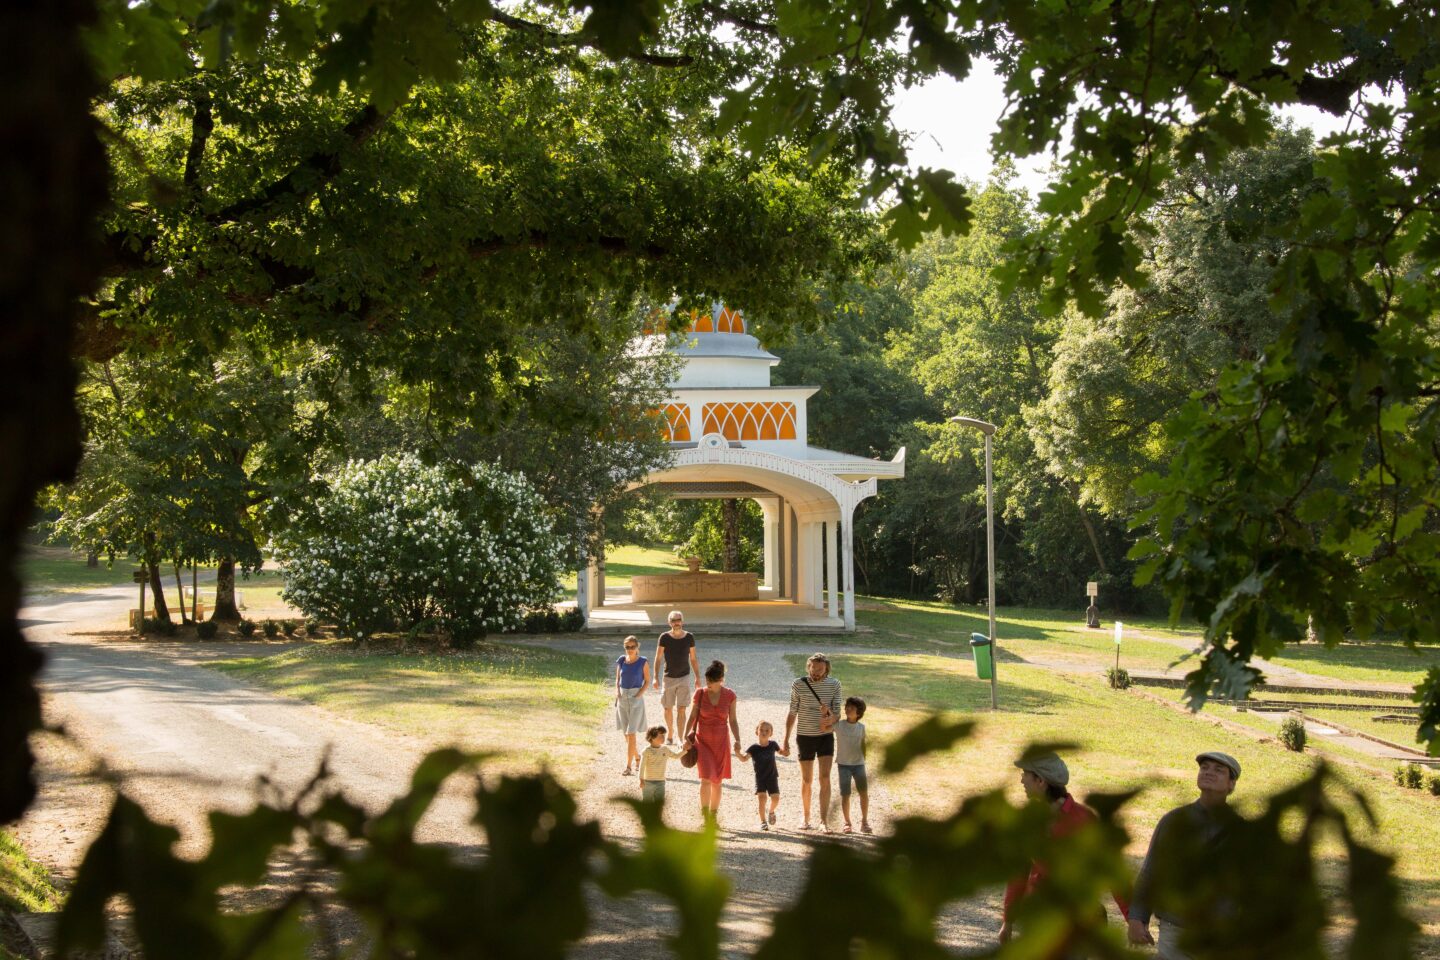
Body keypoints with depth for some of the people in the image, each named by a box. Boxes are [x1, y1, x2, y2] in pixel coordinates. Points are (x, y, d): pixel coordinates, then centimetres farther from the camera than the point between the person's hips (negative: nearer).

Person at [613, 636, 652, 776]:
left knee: (631, 733, -10)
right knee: (626, 733, 12)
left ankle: (628, 766, -9)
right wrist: (617, 691, -3)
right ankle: (637, 758, 32)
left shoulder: (643, 662, -7)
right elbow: (617, 678, 13)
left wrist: (639, 695, -12)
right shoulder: (621, 660, 2)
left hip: (636, 698, -5)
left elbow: (647, 681, -1)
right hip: (622, 697, 5)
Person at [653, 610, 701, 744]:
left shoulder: (689, 637, -3)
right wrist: (656, 677, -13)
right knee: (668, 709, 11)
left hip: (684, 677, 0)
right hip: (669, 677, 0)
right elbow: (658, 658, -6)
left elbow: (693, 659, 4)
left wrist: (697, 678, 3)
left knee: (681, 709, -9)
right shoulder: (664, 637, -8)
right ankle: (670, 736, 30)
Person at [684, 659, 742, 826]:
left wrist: (737, 740, -8)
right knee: (706, 778, -15)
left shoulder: (729, 695, -4)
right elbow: (693, 717, 1)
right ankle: (704, 813, -4)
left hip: (721, 742, 1)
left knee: (717, 781, 8)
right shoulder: (700, 693, -6)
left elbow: (732, 720, 3)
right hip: (703, 740, -1)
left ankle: (713, 816, 21)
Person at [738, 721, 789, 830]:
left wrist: (786, 751, -6)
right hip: (759, 778, -2)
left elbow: (781, 752, 17)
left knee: (775, 798, -3)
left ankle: (771, 812, 31)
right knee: (761, 797, -15)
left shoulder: (773, 745, -2)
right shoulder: (753, 748, -11)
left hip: (772, 777, 2)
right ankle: (763, 821, -1)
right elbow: (744, 759, -22)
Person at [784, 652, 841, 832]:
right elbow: (792, 713, 1)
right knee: (806, 780, 6)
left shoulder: (834, 685, -3)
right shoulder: (798, 685, -5)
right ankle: (806, 818, 21)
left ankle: (824, 820, -11)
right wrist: (786, 739, 0)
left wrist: (831, 719, -25)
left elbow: (837, 712, -2)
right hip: (805, 736, 0)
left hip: (825, 736, 0)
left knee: (825, 778, -10)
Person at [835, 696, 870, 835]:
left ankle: (864, 822, 10)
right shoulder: (839, 725, -6)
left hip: (858, 764, 2)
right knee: (845, 795, 0)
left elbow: (863, 744, 12)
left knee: (864, 793, -4)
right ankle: (847, 823, 12)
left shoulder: (861, 727, 2)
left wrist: (863, 759, 11)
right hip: (843, 764, -2)